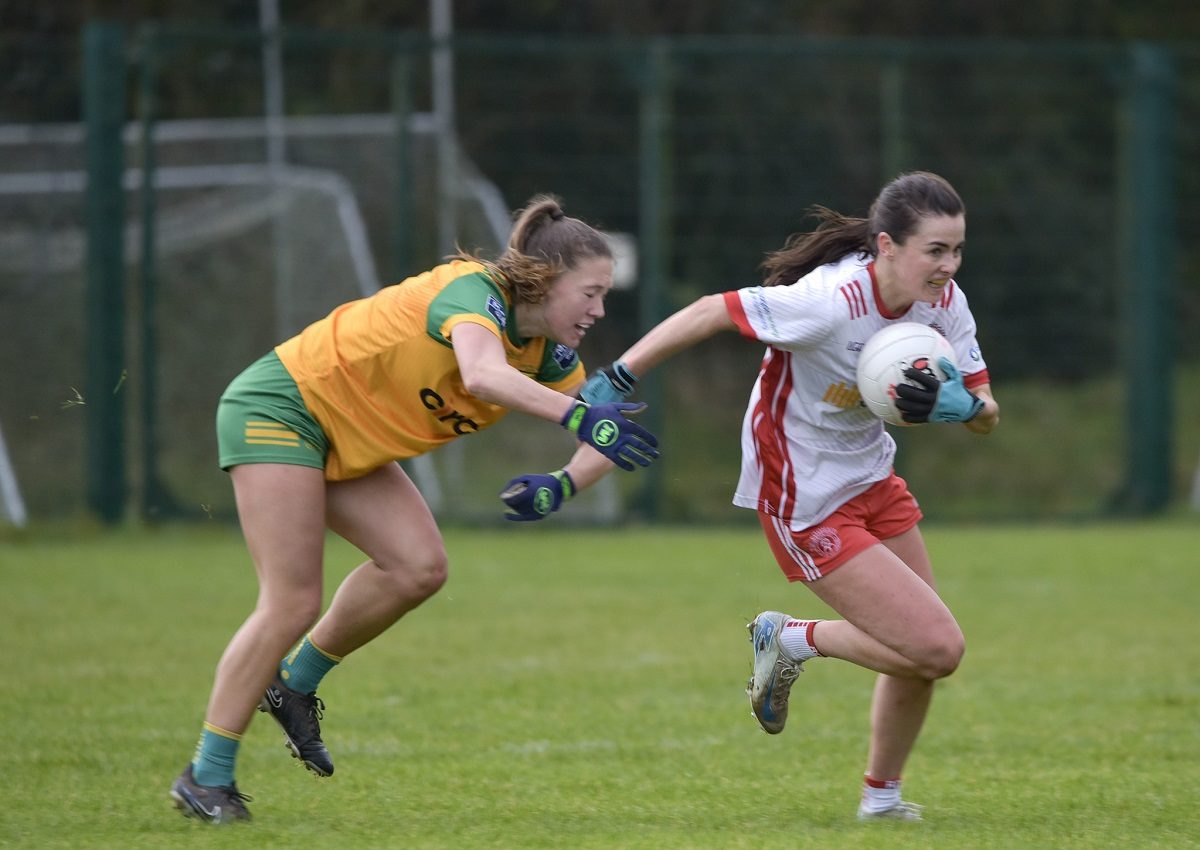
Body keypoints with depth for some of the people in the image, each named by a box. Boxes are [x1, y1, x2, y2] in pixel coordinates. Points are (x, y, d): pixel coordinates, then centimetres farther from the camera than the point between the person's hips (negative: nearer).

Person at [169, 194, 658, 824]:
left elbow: (606, 441, 2)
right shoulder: (474, 292, -27)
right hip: (279, 406, -8)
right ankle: (206, 778, -3)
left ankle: (294, 682, 12)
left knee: (419, 569, -8)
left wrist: (564, 486, -19)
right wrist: (580, 416, -58)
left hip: (346, 447, 8)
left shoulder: (549, 354, -2)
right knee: (293, 603, -13)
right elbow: (483, 375, -49)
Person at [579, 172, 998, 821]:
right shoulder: (834, 300, -31)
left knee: (924, 652, 12)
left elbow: (986, 416, -3)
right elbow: (709, 314, -24)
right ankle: (793, 640, 10)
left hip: (871, 479, 8)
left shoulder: (944, 303, -8)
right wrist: (618, 379, -21)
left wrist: (959, 405, -27)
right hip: (807, 504, -8)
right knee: (937, 647, -12)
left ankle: (881, 794, 34)